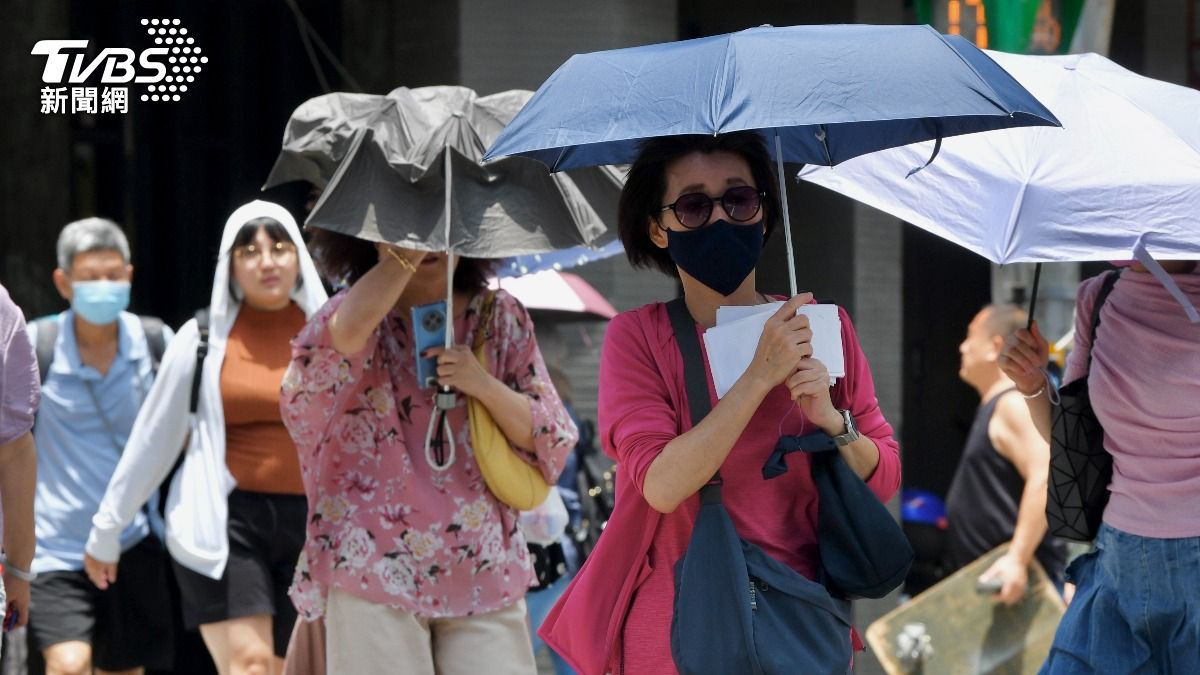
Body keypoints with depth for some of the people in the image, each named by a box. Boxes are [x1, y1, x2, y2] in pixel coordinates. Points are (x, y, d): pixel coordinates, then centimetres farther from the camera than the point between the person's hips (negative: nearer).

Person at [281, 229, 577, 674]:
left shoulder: (502, 319, 11)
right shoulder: (353, 316, 4)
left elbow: (552, 442, 8)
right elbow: (346, 333, -24)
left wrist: (485, 386, -8)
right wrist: (407, 253, -25)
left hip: (484, 570, 2)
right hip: (375, 571, -2)